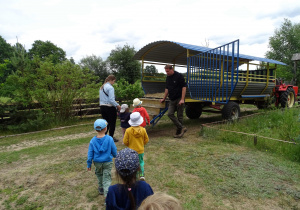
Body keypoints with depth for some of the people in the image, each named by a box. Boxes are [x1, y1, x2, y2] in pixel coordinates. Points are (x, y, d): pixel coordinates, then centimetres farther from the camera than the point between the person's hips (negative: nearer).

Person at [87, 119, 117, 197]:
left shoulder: (93, 140, -11)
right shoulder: (109, 139, -16)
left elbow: (90, 153, -4)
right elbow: (114, 151, -6)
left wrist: (89, 164, 7)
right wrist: (115, 156, 17)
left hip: (97, 162, 3)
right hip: (108, 162, -2)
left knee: (99, 175, 27)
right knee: (107, 179, 6)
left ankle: (101, 189, 45)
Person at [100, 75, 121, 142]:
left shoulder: (101, 87, 12)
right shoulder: (110, 87, -14)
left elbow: (100, 99, 15)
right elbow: (111, 100, -22)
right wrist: (117, 105, -13)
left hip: (102, 107, 8)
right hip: (110, 107, -8)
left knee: (106, 122, 17)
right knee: (112, 123, 6)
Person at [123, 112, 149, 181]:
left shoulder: (128, 130, -17)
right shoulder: (143, 130, -11)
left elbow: (125, 141, -10)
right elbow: (146, 140, 0)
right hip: (140, 150, 2)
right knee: (141, 162, 20)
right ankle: (142, 175, 17)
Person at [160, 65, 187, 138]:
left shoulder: (179, 76, -9)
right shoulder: (168, 78, 12)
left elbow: (184, 87, -11)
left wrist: (182, 99, -17)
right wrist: (164, 98, 23)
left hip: (179, 99, -7)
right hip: (172, 100, 7)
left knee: (180, 115, -1)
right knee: (170, 114, -5)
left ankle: (179, 132, 9)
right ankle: (182, 128, 0)